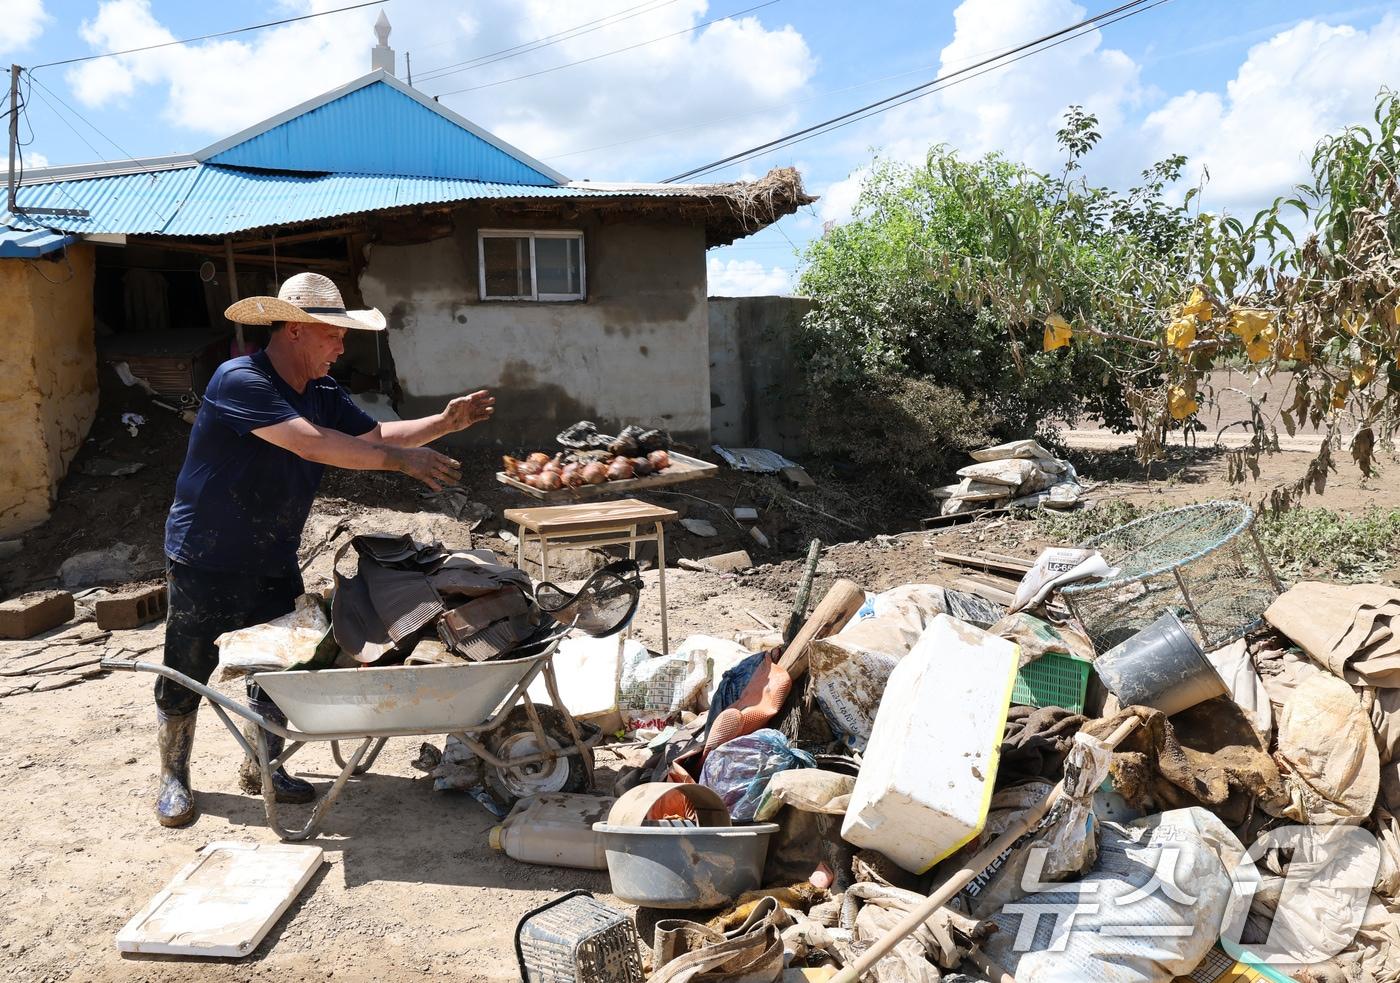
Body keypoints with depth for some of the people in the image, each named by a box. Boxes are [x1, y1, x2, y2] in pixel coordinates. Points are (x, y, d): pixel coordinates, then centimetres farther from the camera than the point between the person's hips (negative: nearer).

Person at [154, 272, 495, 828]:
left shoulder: (322, 394, 4)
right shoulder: (239, 381, -24)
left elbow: (372, 436, 8)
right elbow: (311, 443, -35)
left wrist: (443, 423, -5)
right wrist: (400, 460, -36)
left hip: (274, 566, 7)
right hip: (206, 566, -7)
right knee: (185, 676, 9)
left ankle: (261, 769, 31)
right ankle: (174, 778, 29)